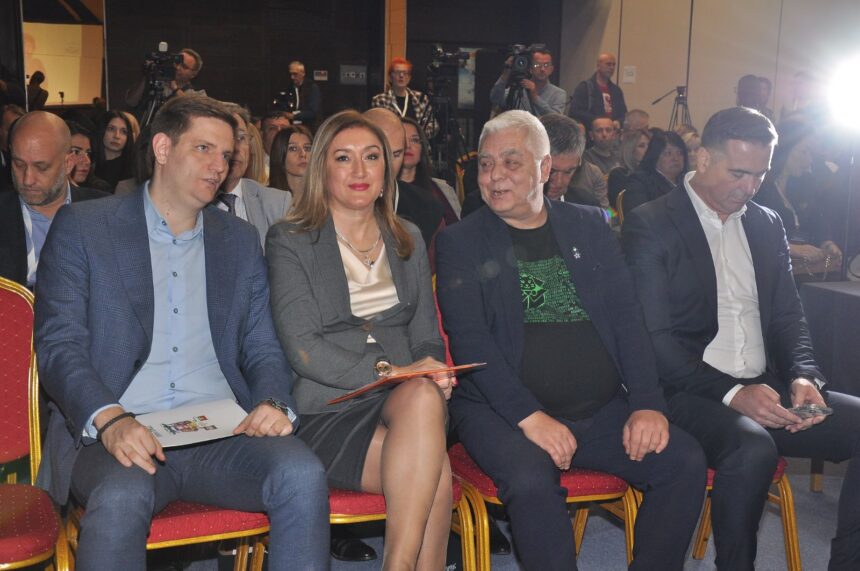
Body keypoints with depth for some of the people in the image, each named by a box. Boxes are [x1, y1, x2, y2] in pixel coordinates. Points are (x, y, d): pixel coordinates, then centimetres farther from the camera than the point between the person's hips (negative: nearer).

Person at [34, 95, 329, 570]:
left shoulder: (241, 240, 19)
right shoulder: (82, 227, 7)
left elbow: (262, 348, 16)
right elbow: (58, 346, -2)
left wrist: (273, 403, -8)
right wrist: (110, 420, -21)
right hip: (115, 434, -2)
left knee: (302, 474, -27)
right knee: (121, 497, -36)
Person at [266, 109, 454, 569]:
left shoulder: (408, 241, 20)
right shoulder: (290, 242, 4)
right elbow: (302, 348, -7)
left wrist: (434, 375, -6)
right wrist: (387, 371, -19)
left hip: (404, 400, 4)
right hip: (328, 413, -3)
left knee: (424, 397, -35)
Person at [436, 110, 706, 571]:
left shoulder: (590, 226, 14)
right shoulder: (460, 242, 4)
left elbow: (626, 317, 8)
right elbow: (469, 340, -6)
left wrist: (647, 404, -7)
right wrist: (528, 416, -18)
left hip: (602, 410, 4)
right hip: (502, 411, -3)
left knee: (685, 461, -17)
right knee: (532, 479, -33)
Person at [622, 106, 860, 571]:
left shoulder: (767, 225, 16)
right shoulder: (650, 226, -4)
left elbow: (788, 315, 17)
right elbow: (653, 337, -11)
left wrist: (803, 376, -5)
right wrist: (731, 393, -20)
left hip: (765, 390, 6)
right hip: (690, 393, -6)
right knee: (753, 448, -35)